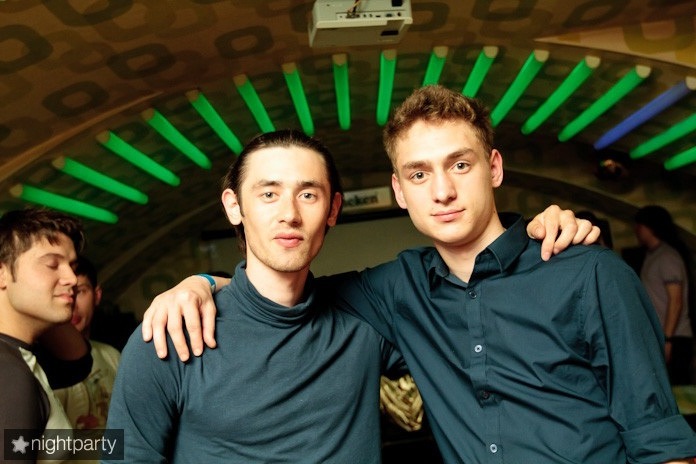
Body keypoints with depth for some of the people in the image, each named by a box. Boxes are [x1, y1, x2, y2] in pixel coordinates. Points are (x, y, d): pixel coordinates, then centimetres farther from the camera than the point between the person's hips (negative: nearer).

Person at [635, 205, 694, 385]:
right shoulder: (651, 256, 17)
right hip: (659, 337, 9)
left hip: (673, 339, -9)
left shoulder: (668, 257, -10)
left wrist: (667, 339, -20)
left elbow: (675, 301, -16)